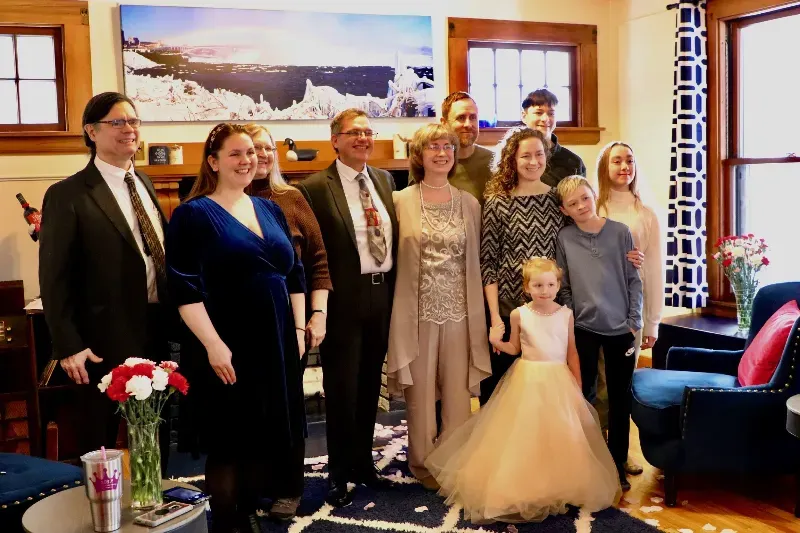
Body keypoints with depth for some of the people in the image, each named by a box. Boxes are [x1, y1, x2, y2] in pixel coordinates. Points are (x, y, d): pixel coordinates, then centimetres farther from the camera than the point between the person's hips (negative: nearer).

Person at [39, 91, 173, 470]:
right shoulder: (68, 195, -11)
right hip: (107, 340, -6)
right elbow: (54, 278, -12)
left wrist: (174, 319, 12)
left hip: (157, 330, 7)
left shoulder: (144, 184, 11)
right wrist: (68, 346, -15)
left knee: (157, 434, 17)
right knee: (103, 441, 9)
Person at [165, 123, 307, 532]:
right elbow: (185, 289, -14)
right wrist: (214, 345, -20)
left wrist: (299, 327, 7)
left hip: (276, 342, 6)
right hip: (226, 348, -6)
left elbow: (294, 272, 15)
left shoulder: (270, 210, 12)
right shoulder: (193, 214, -6)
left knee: (264, 437, 14)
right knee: (228, 442, 4)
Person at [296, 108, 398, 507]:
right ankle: (339, 474, 23)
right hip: (344, 301, -5)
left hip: (382, 295, 6)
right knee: (341, 389, 6)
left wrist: (394, 290, 9)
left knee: (370, 386, 17)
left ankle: (363, 463, 34)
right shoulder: (315, 188, -9)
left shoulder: (384, 179, 10)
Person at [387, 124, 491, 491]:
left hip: (459, 310, 2)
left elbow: (475, 261, 8)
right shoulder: (401, 201, 1)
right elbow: (393, 257, 1)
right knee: (420, 391, 7)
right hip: (418, 311, -1)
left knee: (458, 391, 6)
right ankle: (423, 463, 23)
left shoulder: (469, 204, 7)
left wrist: (480, 312, 5)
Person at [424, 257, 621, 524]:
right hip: (528, 380, -1)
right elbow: (514, 348, 5)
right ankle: (523, 489, 18)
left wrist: (578, 387, 4)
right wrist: (496, 341, -15)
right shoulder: (519, 315, -6)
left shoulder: (566, 314, -2)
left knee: (561, 437, 7)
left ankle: (561, 488, 24)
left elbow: (572, 353, 4)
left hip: (559, 380, 1)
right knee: (526, 435, 3)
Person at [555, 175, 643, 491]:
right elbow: (563, 287, 4)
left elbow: (634, 279, 1)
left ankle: (617, 464, 22)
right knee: (583, 396, 6)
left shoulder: (620, 232, -2)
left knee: (620, 397, 9)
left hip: (620, 328, 0)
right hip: (583, 329, 0)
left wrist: (634, 321, -3)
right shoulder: (565, 238, -1)